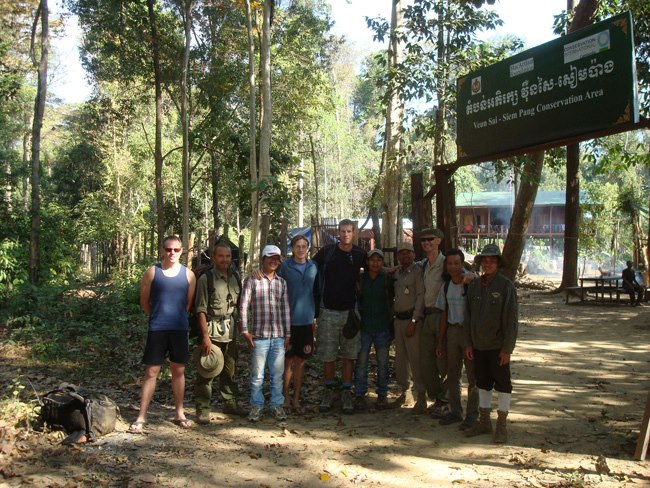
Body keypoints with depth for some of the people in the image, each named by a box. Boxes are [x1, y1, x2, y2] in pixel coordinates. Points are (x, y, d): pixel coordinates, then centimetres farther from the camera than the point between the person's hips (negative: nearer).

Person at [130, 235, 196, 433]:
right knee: (151, 372, 0)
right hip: (157, 330, -2)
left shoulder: (188, 275, 3)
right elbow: (144, 301, 6)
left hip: (180, 329, 2)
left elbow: (189, 303, 10)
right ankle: (141, 417, 6)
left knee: (178, 370, 11)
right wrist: (158, 317, 11)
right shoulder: (152, 272, -1)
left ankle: (179, 413, 22)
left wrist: (176, 317, 12)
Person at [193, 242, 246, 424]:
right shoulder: (206, 278, -8)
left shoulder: (235, 278, 9)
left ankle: (230, 403, 30)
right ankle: (202, 409, 7)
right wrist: (205, 335, -16)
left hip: (230, 332, 6)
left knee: (230, 370, 16)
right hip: (212, 331, -6)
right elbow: (201, 309, -11)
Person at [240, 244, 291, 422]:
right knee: (257, 375, 3)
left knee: (277, 374, 9)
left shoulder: (281, 282, 12)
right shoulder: (252, 279, -1)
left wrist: (288, 334, 10)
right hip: (259, 335, -3)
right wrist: (245, 331, -7)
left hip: (279, 336, 3)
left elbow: (285, 309, 13)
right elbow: (243, 306, -2)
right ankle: (256, 405, 17)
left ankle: (276, 404, 21)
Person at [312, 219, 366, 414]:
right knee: (327, 355, 5)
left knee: (349, 355, 4)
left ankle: (347, 393, 13)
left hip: (350, 310, 1)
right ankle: (328, 391, 18)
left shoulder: (360, 254, 3)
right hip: (328, 310, 0)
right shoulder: (327, 251, 0)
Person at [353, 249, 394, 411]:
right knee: (361, 362, 0)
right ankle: (360, 395, 9)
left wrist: (391, 324, 1)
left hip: (382, 327, 0)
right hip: (364, 326, 0)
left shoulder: (388, 280, 3)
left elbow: (391, 303, 7)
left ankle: (382, 394, 17)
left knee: (383, 363, 6)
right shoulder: (360, 279, 3)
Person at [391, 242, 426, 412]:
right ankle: (406, 392, 23)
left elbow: (421, 297, -13)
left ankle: (421, 396, -1)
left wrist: (413, 321, -16)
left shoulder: (418, 272, -8)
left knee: (415, 359, -8)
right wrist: (395, 318, 11)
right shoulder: (397, 273, 15)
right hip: (398, 319, 8)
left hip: (412, 319, -8)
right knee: (400, 358, 12)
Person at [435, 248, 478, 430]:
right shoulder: (445, 287, 7)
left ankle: (472, 414, 10)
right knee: (452, 374, 11)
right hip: (452, 331, 6)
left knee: (472, 375, 1)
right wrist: (441, 340, 12)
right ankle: (455, 411, 22)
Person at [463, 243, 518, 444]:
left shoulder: (506, 286, -10)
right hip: (479, 346, 5)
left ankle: (501, 426, 14)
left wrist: (507, 349, -15)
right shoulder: (474, 285, 6)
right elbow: (468, 316, 11)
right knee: (483, 384, 13)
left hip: (498, 346, -5)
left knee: (502, 385, 4)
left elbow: (511, 319, -12)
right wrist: (468, 343, 7)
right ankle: (484, 422, 25)